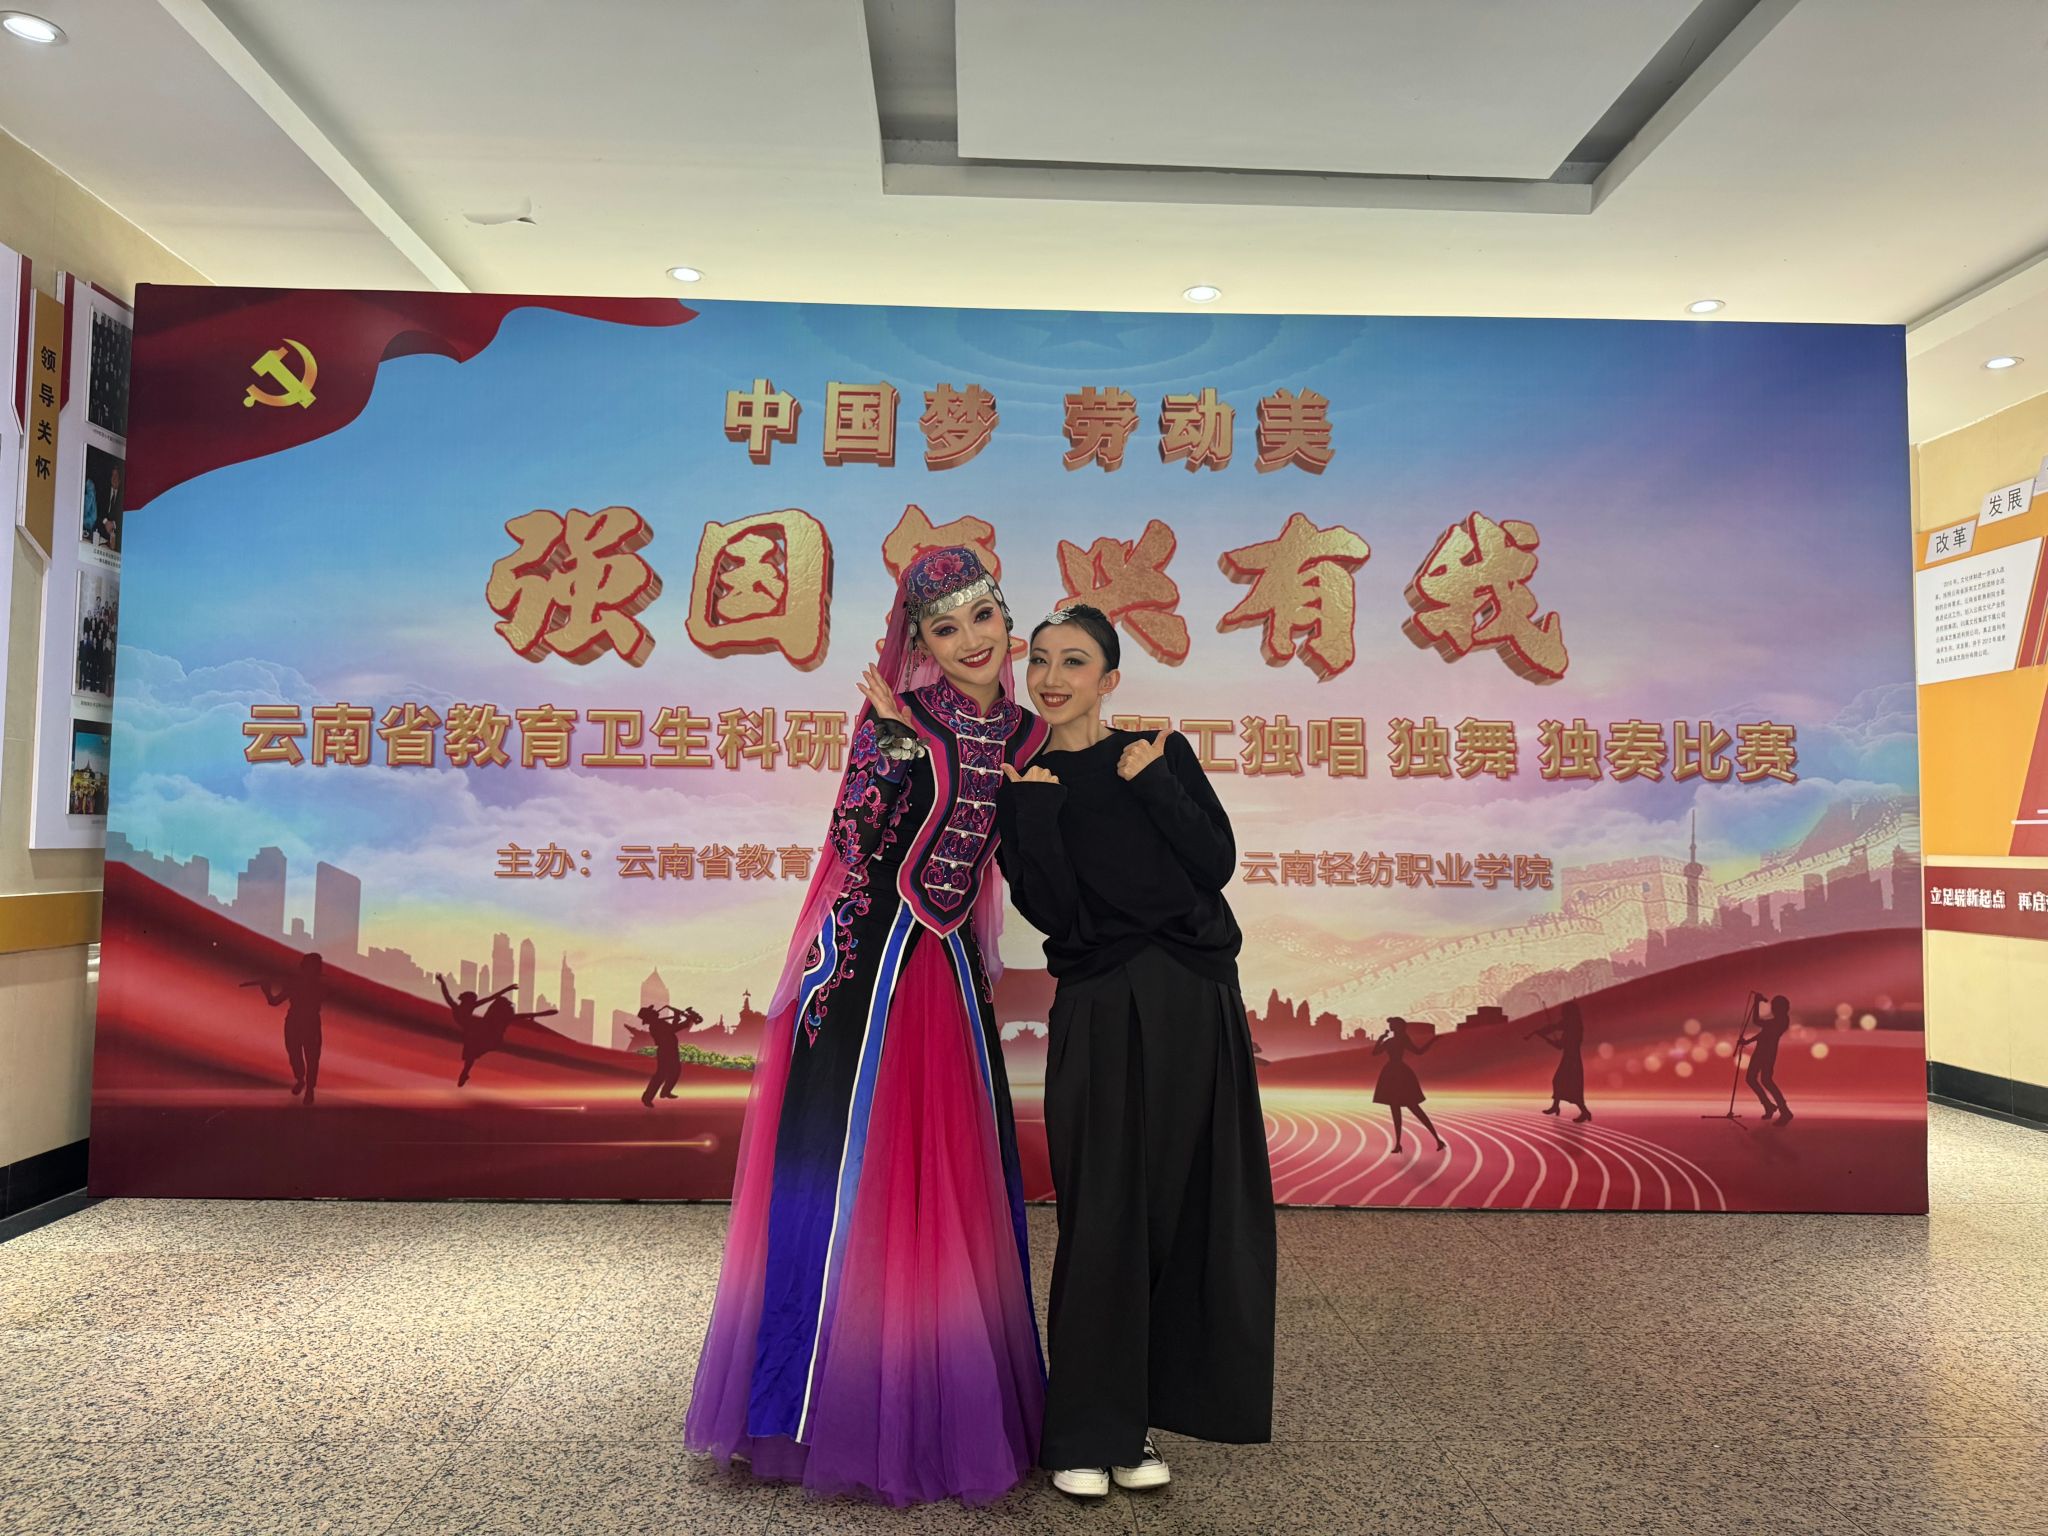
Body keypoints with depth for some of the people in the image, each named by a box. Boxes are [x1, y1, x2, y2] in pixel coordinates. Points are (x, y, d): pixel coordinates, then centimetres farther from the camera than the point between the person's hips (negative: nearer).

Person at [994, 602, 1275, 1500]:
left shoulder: (1160, 754, 8)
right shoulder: (1022, 786, 6)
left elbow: (1217, 863, -4)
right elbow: (1048, 909, -8)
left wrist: (1150, 783, -8)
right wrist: (1037, 805, -12)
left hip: (1193, 1000, 2)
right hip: (1098, 1011, -2)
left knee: (1184, 1207, 7)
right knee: (1104, 1215, -1)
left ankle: (1141, 1419, 24)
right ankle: (1083, 1436, 13)